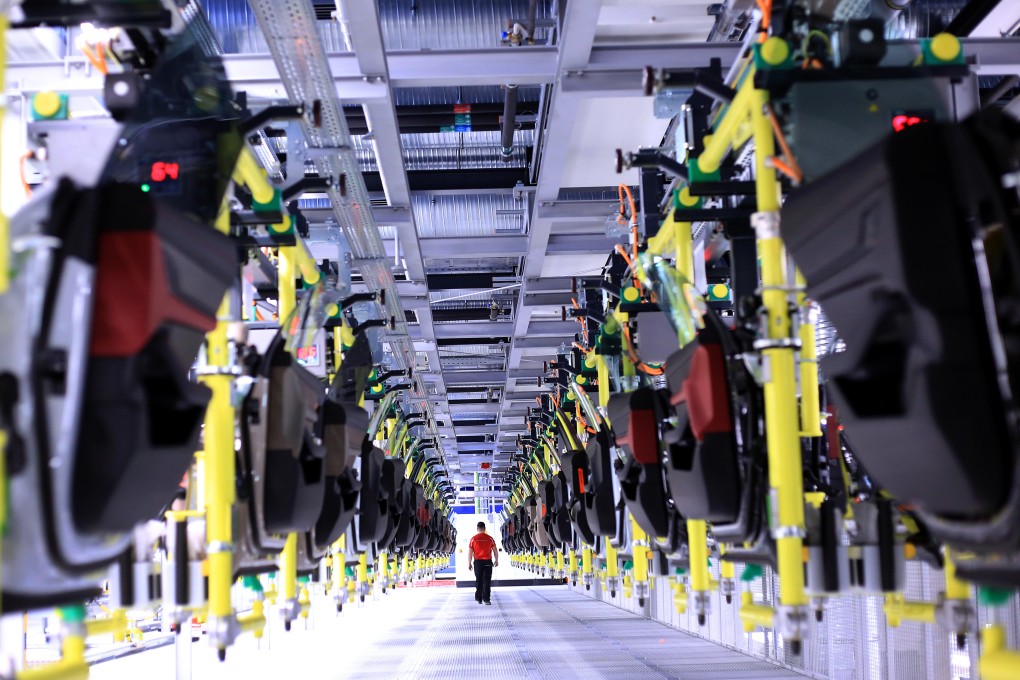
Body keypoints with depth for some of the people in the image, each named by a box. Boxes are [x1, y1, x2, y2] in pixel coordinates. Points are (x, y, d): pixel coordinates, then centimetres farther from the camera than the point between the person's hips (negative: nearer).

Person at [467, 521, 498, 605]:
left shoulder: (474, 539, -3)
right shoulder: (489, 538, -2)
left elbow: (470, 552, -2)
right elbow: (495, 551, 3)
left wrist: (469, 563, 5)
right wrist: (496, 560, 17)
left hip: (478, 562, 0)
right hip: (487, 562, 0)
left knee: (478, 581, 12)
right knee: (487, 581, 1)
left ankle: (479, 599, 17)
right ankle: (486, 599, -4)